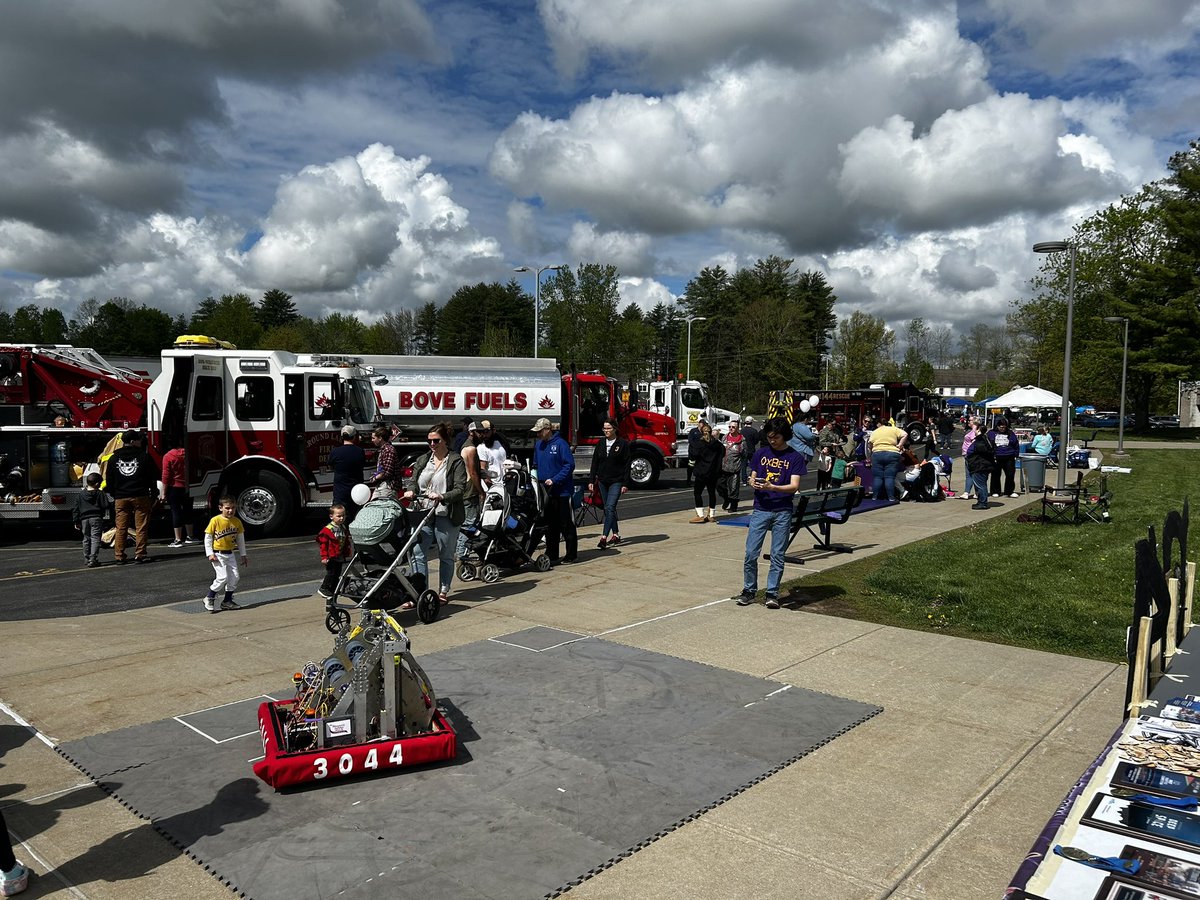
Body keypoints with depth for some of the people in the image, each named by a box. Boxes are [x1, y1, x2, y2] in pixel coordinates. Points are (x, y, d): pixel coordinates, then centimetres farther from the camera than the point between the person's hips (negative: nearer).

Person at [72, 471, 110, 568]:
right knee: (95, 538, -6)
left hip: (84, 519, 4)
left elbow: (76, 509, 9)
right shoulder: (100, 494, -5)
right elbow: (105, 505, -10)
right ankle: (93, 560, -15)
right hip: (96, 518, -4)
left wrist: (76, 521, 14)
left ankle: (87, 559, 23)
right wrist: (111, 507, 12)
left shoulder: (80, 495, 9)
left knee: (86, 539, 17)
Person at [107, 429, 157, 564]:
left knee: (121, 528, 5)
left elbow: (109, 480, 13)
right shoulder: (144, 457, -1)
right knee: (141, 527, 0)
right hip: (140, 497, -3)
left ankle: (119, 556, 5)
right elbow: (152, 479, 1)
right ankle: (140, 554, -2)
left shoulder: (113, 458, 9)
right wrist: (153, 496, 9)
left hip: (121, 498, 3)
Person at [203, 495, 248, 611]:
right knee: (222, 577, -14)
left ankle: (227, 601, 16)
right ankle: (209, 598, 5)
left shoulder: (237, 522, 3)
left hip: (230, 554, 6)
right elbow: (207, 538, -6)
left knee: (235, 577, 2)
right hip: (218, 554, -5)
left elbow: (240, 539, 12)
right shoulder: (215, 520, -11)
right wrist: (210, 554, -12)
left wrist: (243, 555, 13)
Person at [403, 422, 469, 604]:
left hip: (446, 516, -4)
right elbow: (413, 480, 13)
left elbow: (460, 488, -11)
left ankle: (443, 592, 22)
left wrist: (442, 497, -27)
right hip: (424, 514, 4)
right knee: (418, 554, -4)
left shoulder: (456, 461, -4)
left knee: (446, 556, 9)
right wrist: (410, 490, -10)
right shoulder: (422, 460, 14)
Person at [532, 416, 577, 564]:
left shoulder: (560, 444, -12)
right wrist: (536, 478, 5)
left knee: (567, 524, 1)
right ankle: (551, 555, 16)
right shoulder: (538, 444, 11)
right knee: (550, 526, 10)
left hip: (562, 492, -7)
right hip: (545, 491, 7)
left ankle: (571, 554, 11)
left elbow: (569, 465, -15)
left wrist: (554, 480, -20)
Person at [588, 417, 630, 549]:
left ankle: (604, 537, -18)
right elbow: (595, 462, 10)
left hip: (616, 481, -6)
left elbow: (627, 465, -7)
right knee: (608, 509, 11)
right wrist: (591, 480, 5)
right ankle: (616, 535, 22)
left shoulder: (623, 444, -6)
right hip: (602, 481, 6)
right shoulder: (601, 443, 8)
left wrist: (625, 483, -11)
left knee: (610, 508, -14)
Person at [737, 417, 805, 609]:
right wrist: (753, 483, -12)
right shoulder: (761, 454, 8)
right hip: (760, 509, 2)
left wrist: (772, 487, -24)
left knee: (777, 555, 3)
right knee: (751, 553, -2)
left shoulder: (795, 457, -1)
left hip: (782, 512, -2)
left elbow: (794, 486, -8)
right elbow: (752, 477, 13)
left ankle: (772, 593, 13)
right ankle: (748, 591, 12)